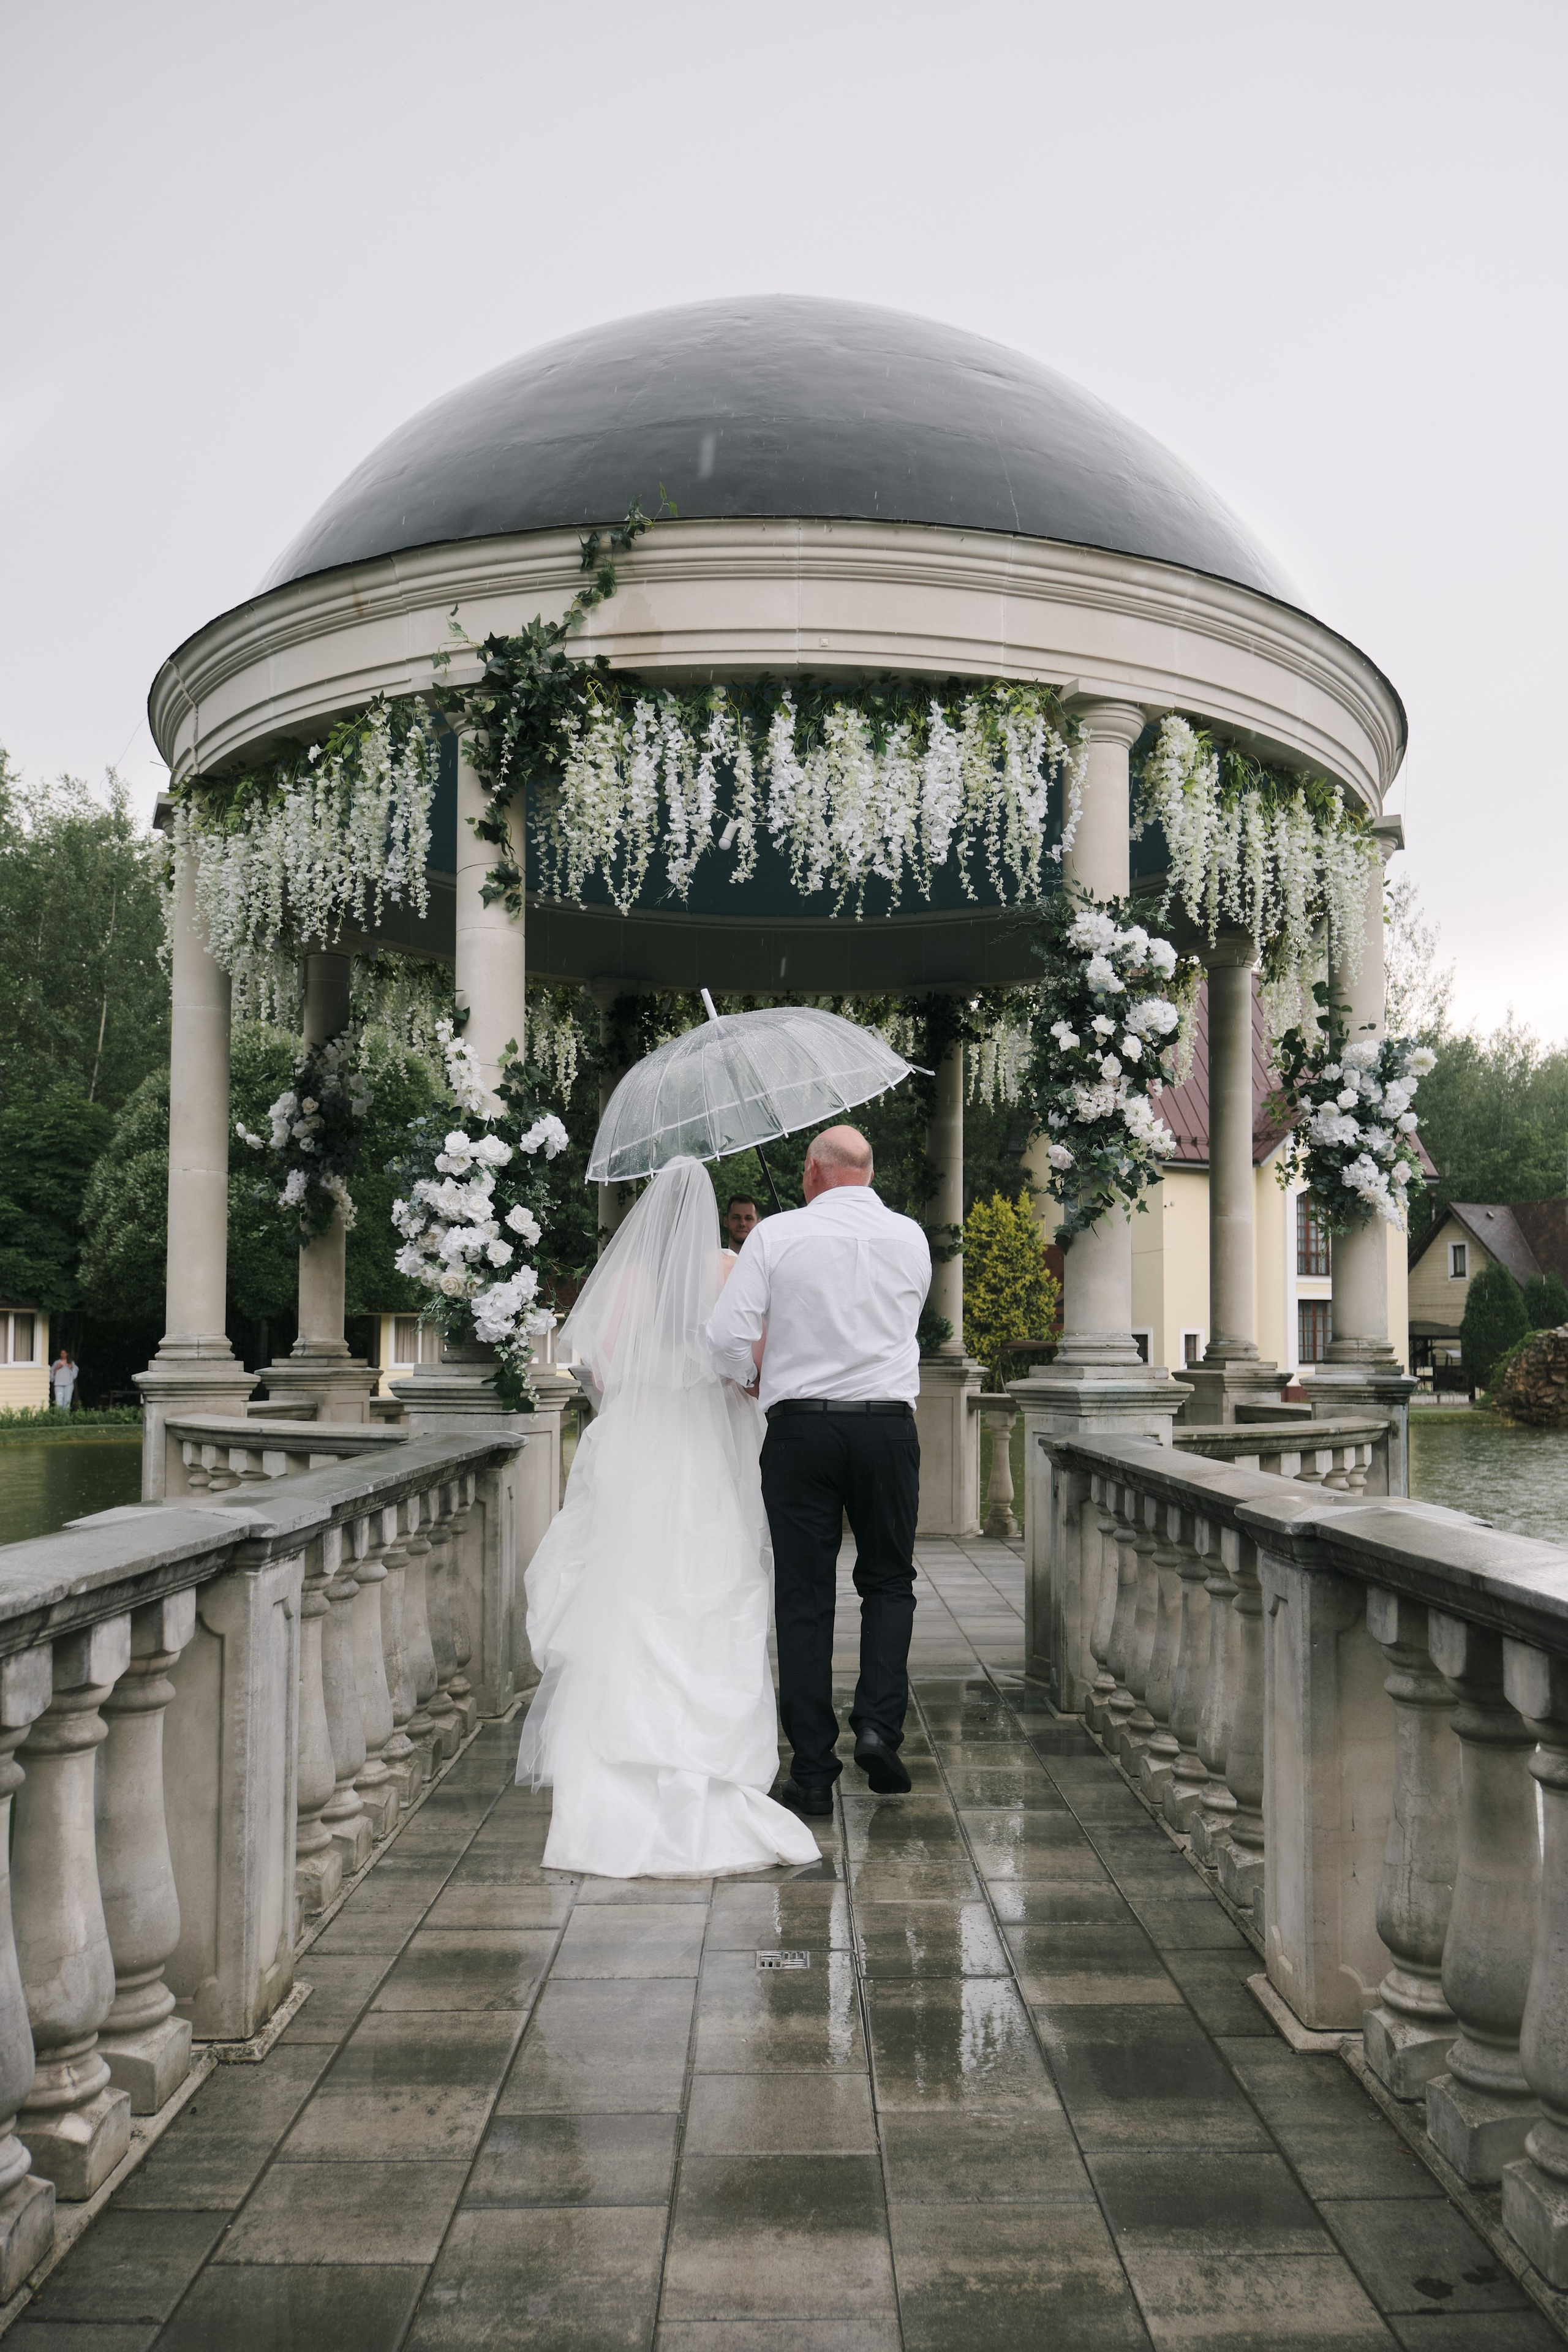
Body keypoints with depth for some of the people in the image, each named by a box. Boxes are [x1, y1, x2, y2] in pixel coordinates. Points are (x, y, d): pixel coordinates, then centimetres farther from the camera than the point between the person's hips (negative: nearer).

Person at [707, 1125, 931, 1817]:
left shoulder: (776, 1235, -3)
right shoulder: (910, 1238, 6)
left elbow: (728, 1338, -8)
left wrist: (754, 1370, 13)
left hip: (800, 1426, -1)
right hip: (887, 1423, 2)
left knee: (804, 1597, 4)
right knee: (888, 1580, 17)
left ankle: (812, 1773, 6)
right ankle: (879, 1723, -3)